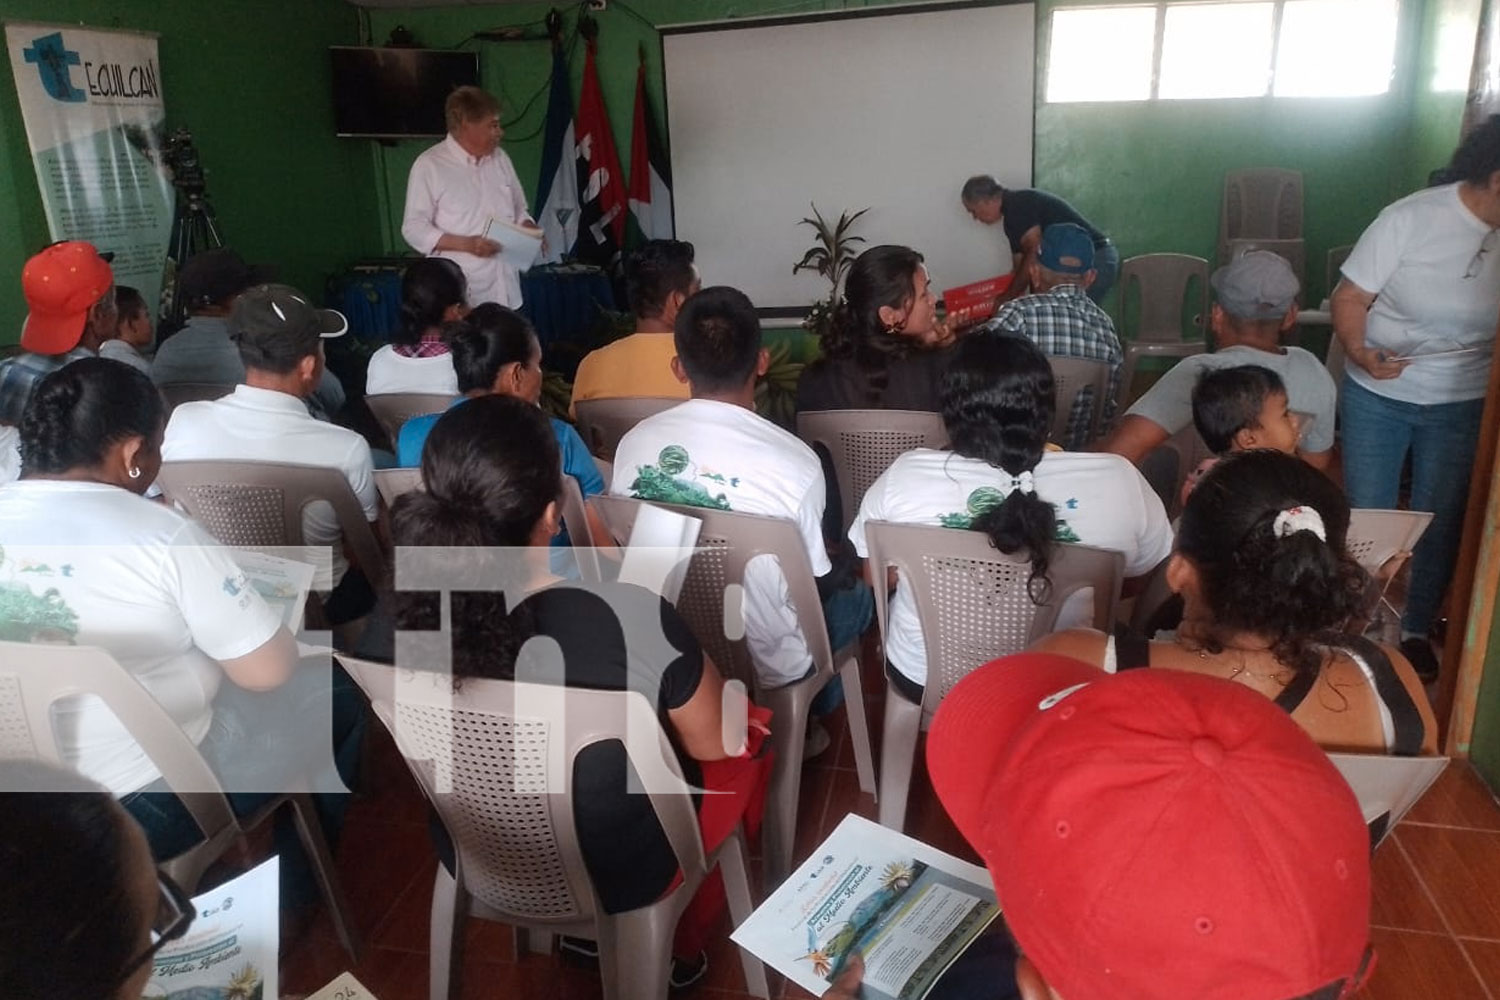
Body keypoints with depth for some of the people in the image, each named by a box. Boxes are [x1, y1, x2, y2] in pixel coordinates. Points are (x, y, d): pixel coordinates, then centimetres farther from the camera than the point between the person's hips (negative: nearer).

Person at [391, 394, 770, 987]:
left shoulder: (405, 615, -20)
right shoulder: (633, 620, -34)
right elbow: (716, 742, -16)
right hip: (622, 874, -4)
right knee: (755, 725, 21)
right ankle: (683, 947, 36)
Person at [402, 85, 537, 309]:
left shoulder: (500, 158, 12)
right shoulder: (429, 165, -6)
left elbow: (518, 209, 22)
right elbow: (414, 228, -9)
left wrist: (528, 228, -1)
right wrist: (467, 244, -21)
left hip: (504, 291, 6)